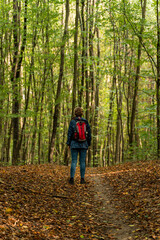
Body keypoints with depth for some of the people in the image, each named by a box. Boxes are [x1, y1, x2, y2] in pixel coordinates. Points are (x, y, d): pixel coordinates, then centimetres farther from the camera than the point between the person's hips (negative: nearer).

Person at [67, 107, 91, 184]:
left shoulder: (72, 121, -4)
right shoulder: (85, 122, 3)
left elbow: (70, 133, -5)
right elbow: (89, 133, 5)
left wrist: (68, 143, 3)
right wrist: (88, 144, 14)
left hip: (74, 144, -2)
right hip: (83, 144, 2)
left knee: (74, 161, 0)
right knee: (82, 162, 5)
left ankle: (72, 178, -4)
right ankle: (82, 179, 5)